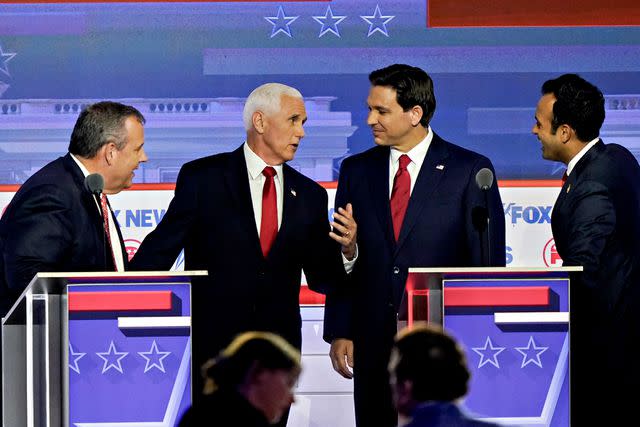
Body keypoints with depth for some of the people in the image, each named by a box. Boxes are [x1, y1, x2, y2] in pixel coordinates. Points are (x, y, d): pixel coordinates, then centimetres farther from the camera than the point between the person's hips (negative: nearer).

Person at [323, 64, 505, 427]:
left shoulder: (470, 170, -1)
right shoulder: (357, 171, 11)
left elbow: (489, 264, -1)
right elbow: (342, 261, 12)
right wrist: (339, 332, 4)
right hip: (374, 345, 3)